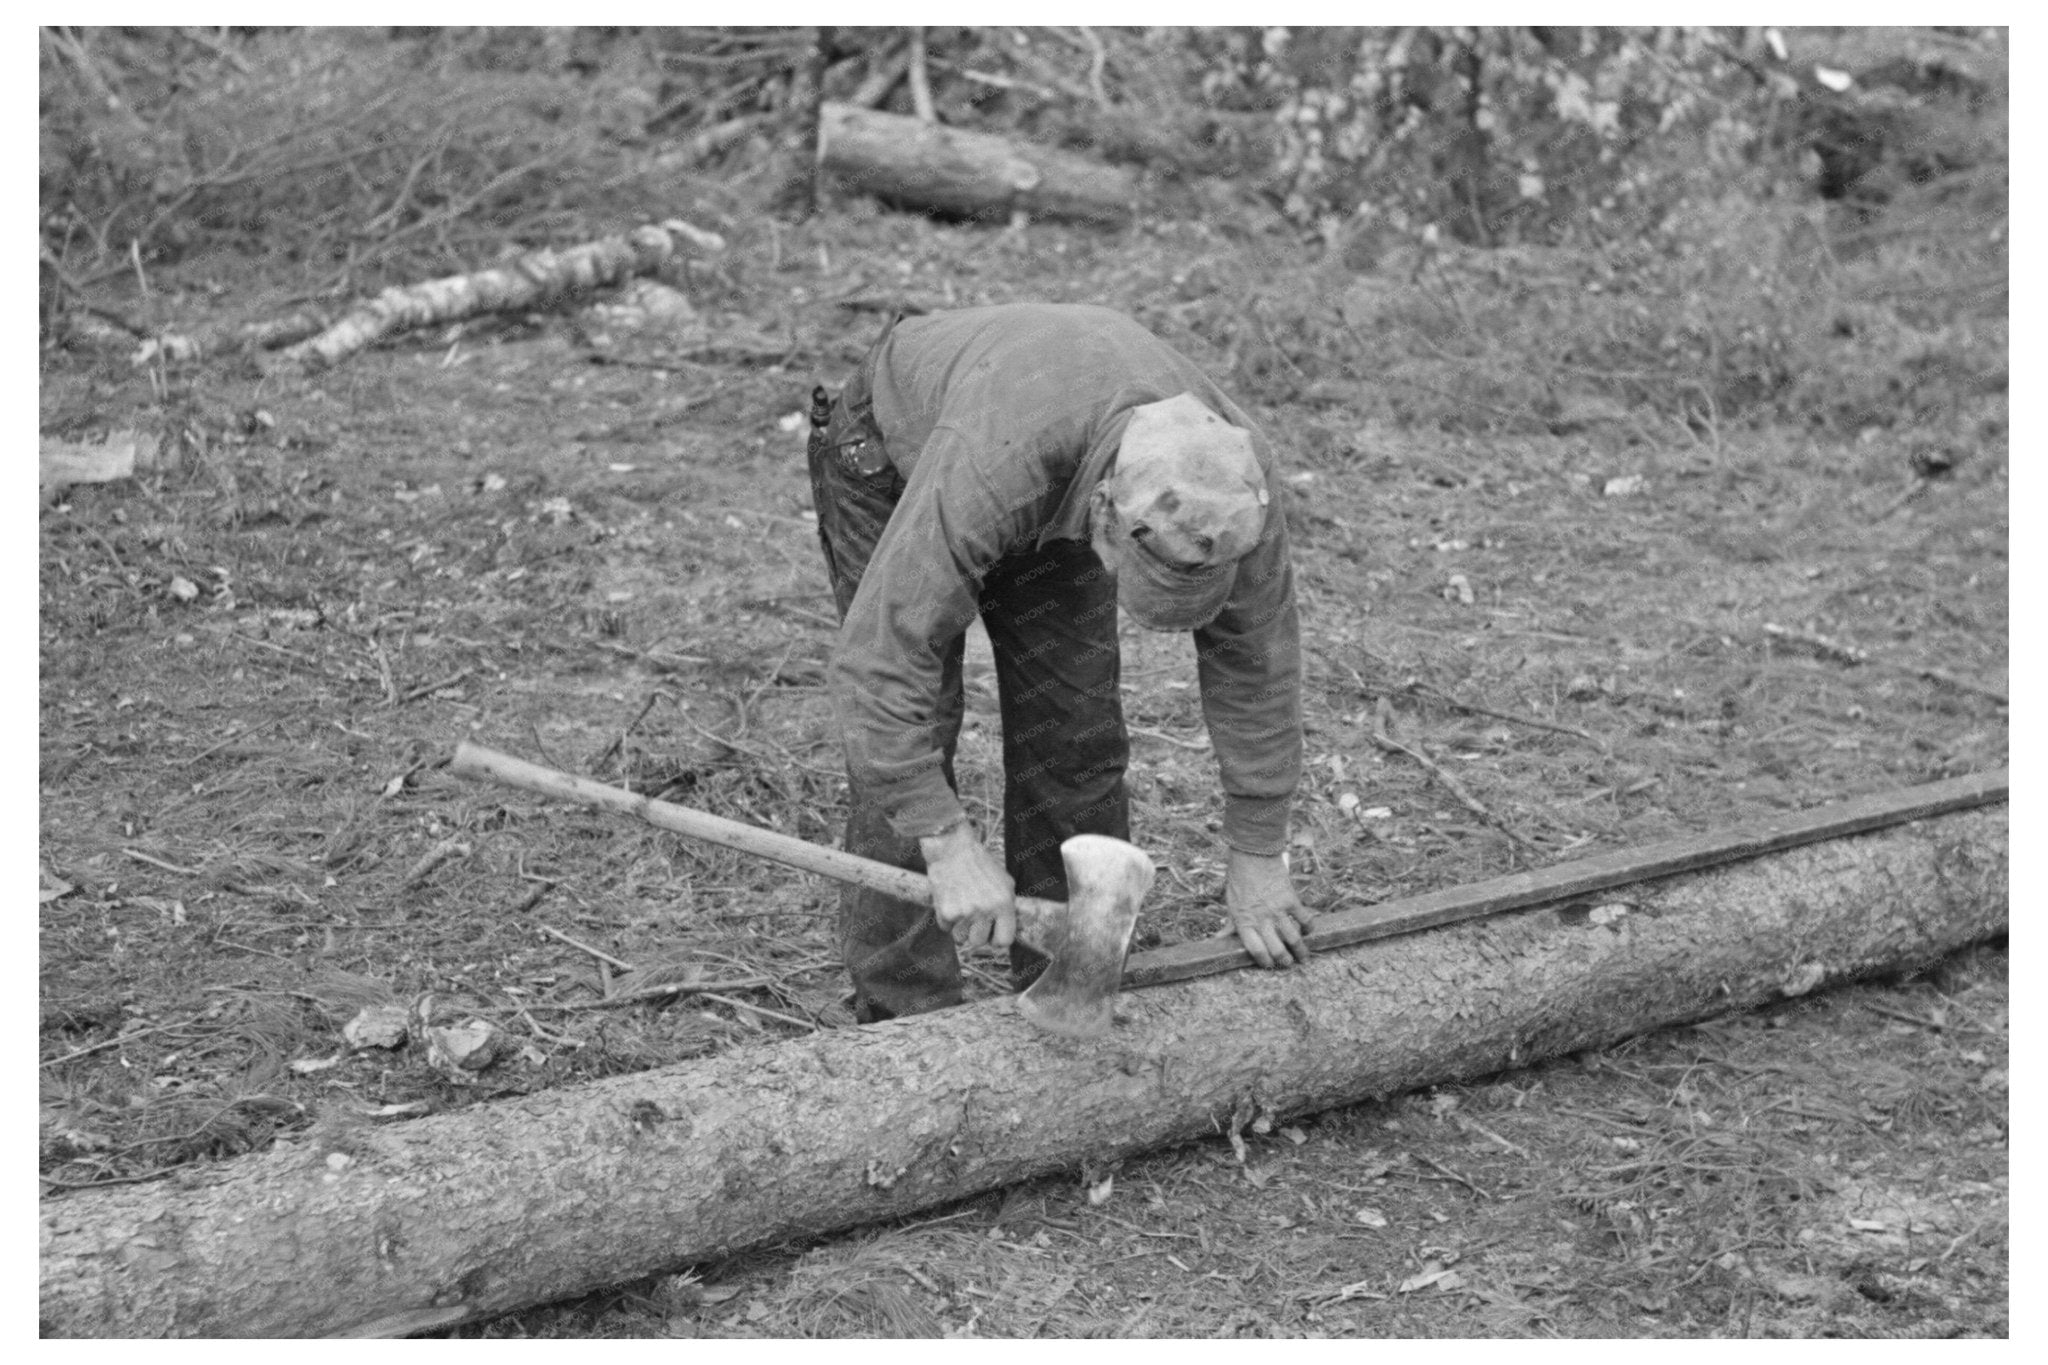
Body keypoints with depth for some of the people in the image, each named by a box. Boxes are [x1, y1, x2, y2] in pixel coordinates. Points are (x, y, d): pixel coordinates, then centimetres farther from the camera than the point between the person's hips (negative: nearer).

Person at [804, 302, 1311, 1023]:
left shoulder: (1230, 472, -32)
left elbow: (1255, 647, -18)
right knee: (904, 753, -12)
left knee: (1076, 735, -2)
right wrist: (949, 845, -42)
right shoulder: (990, 470, -48)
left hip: (1055, 495, 4)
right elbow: (879, 656, -43)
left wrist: (1257, 855, -14)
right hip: (893, 455, -4)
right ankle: (906, 1013, -1)